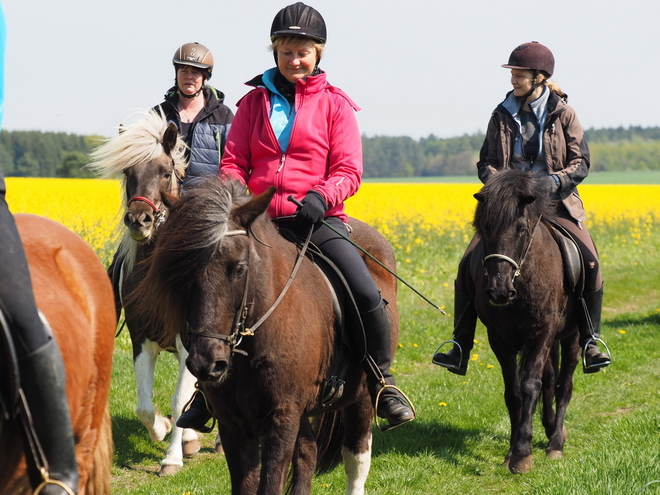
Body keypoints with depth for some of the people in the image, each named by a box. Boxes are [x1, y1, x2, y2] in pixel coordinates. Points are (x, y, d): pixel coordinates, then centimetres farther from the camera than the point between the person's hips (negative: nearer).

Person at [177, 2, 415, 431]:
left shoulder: (335, 105, 6)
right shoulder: (255, 101, 12)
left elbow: (348, 171, 0)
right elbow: (233, 162, 11)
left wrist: (321, 195, -20)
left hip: (317, 218, -2)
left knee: (366, 294, -20)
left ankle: (382, 384, 2)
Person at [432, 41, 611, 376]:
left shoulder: (562, 114, 1)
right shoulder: (502, 115, 7)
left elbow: (581, 163, 0)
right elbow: (485, 161, 10)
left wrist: (554, 181, -20)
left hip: (554, 204, -2)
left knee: (589, 261, -25)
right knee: (469, 263, -19)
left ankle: (590, 343, -10)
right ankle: (460, 350, -13)